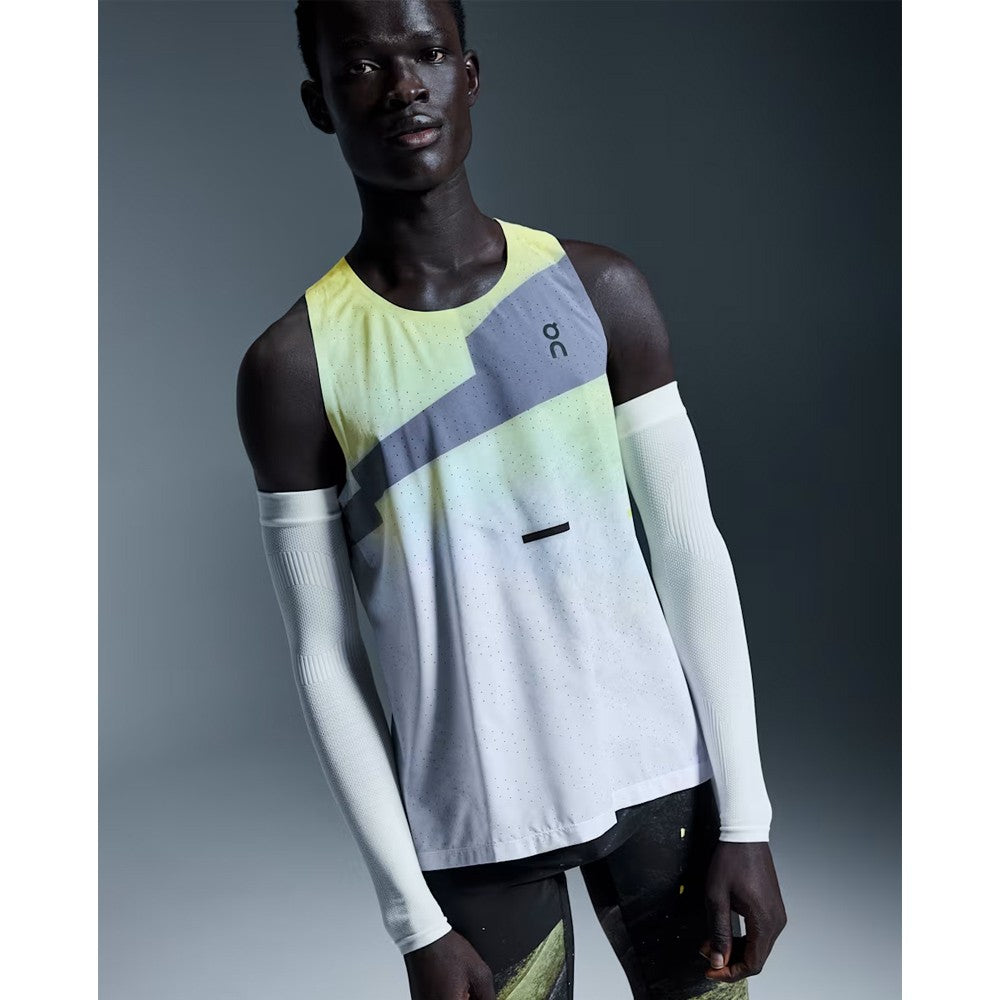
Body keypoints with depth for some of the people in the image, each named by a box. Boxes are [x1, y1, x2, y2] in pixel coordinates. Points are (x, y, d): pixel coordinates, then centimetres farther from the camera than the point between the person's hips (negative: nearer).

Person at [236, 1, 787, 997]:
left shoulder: (599, 289, -1)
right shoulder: (295, 363, -6)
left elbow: (691, 557, 1)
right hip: (472, 830, -1)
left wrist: (744, 818, -2)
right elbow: (325, 659, -4)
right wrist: (411, 913, -5)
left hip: (656, 777, 2)